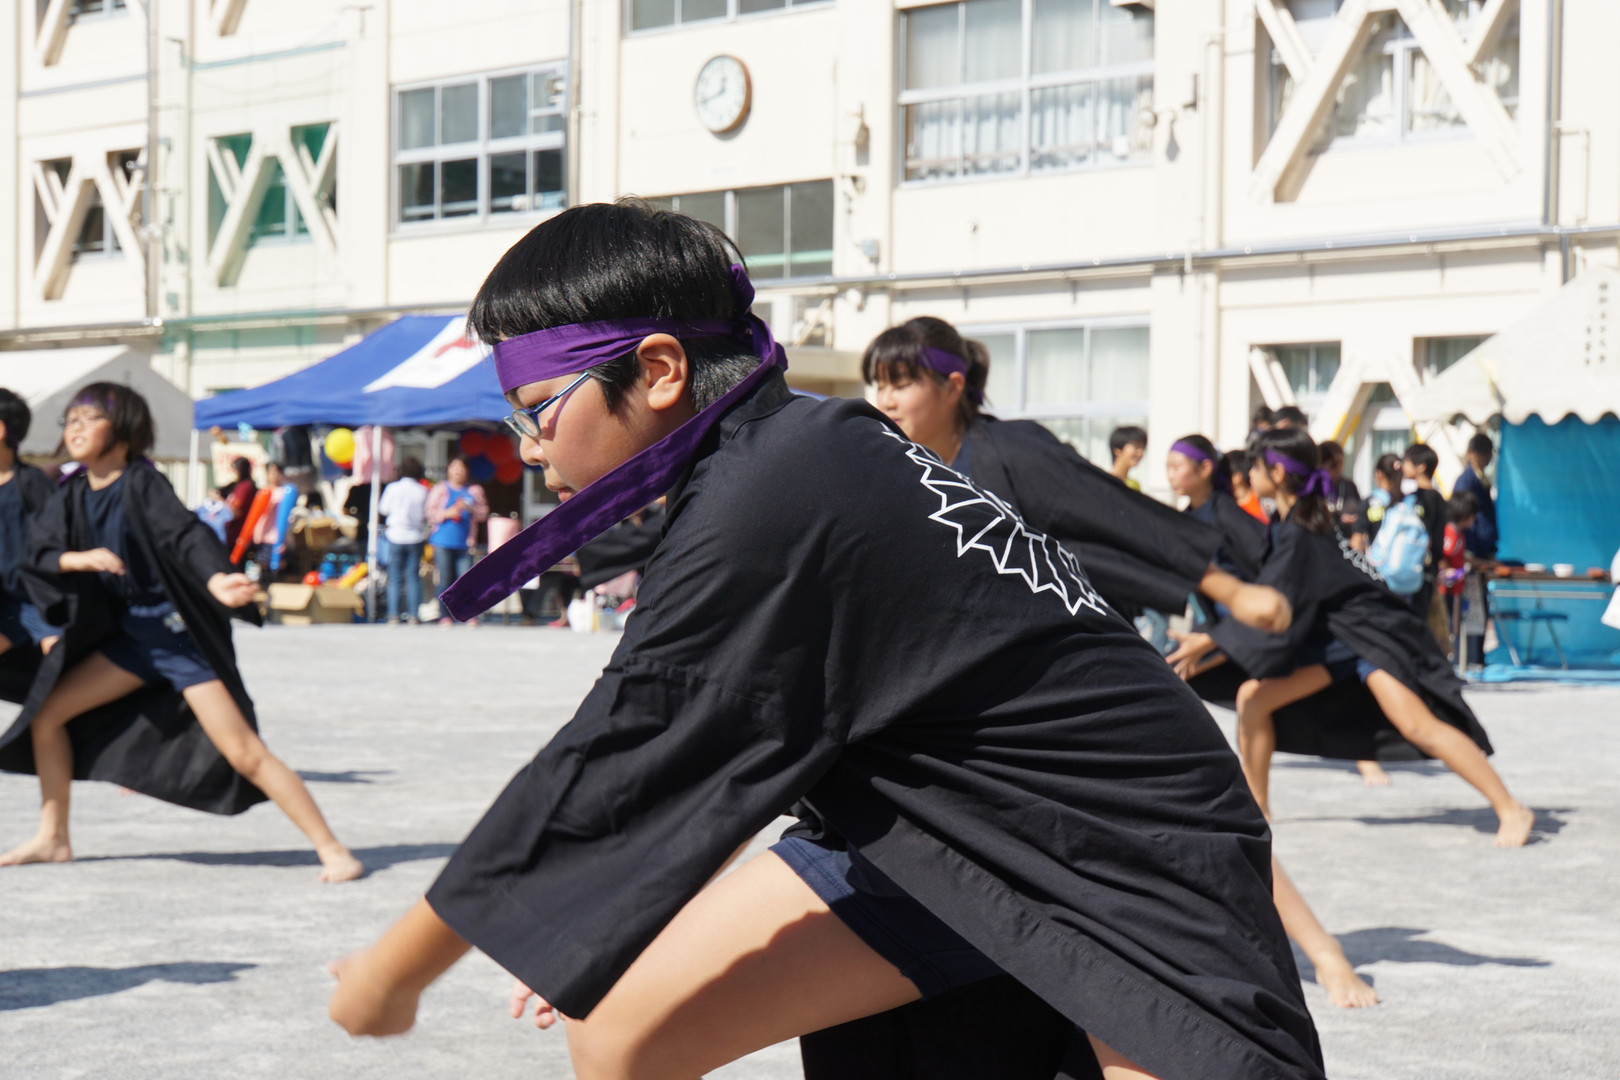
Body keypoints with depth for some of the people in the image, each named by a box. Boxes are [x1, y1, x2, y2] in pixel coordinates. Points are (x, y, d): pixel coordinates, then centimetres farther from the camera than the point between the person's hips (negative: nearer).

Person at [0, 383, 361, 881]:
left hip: (181, 632, -8)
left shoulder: (141, 484, -16)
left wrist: (215, 580, -49)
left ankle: (332, 849, -10)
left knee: (244, 753, -15)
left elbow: (185, 534, -30)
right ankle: (53, 838, 21)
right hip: (131, 634, 8)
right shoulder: (73, 495, 5)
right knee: (46, 712, 7)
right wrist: (78, 559, -20)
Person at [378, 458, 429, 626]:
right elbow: (426, 515, 1)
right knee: (413, 576, 6)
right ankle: (413, 615, 3)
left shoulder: (392, 488, -6)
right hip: (416, 537, 1)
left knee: (395, 578, 4)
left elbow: (383, 509, 2)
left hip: (396, 536, -1)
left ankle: (394, 616, 0)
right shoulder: (422, 491, -4)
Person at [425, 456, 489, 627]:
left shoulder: (474, 491, 14)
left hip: (465, 543, 1)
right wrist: (447, 513, -11)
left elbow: (483, 514, 10)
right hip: (443, 542, -1)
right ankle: (445, 616, 3)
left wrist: (469, 509, -8)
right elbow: (430, 513, 4)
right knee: (445, 579, -2)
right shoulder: (439, 490, 10)